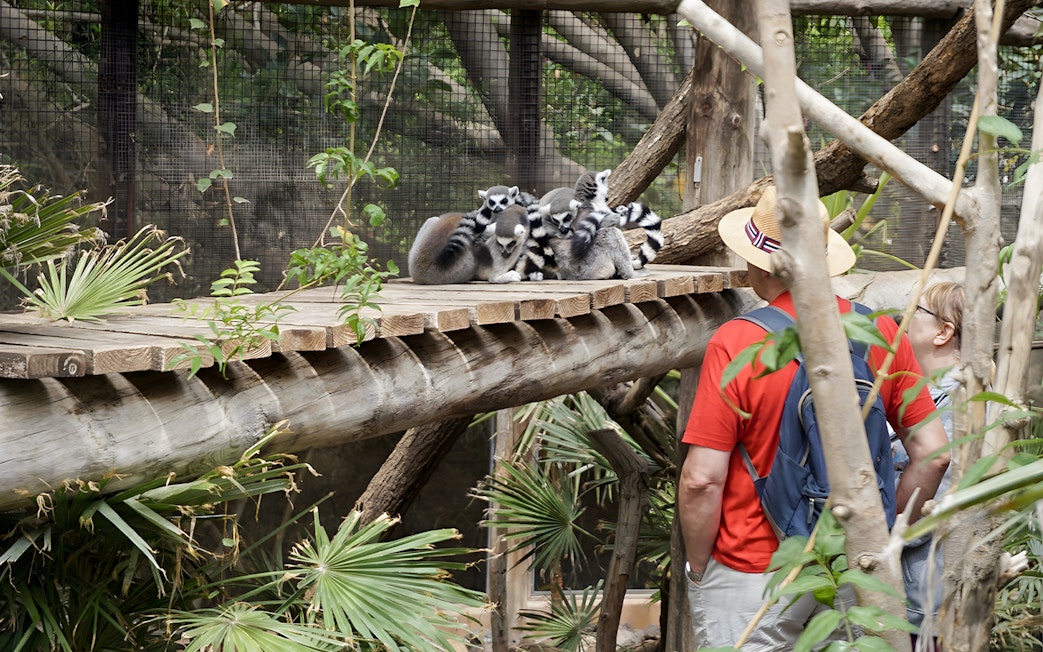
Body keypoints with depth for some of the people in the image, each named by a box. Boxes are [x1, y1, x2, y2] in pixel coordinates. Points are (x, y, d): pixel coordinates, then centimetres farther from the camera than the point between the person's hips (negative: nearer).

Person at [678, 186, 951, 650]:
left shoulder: (735, 344, -16)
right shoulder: (881, 331, -2)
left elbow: (702, 479, -16)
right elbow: (933, 453, 0)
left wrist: (698, 570, -3)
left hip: (752, 578, -4)